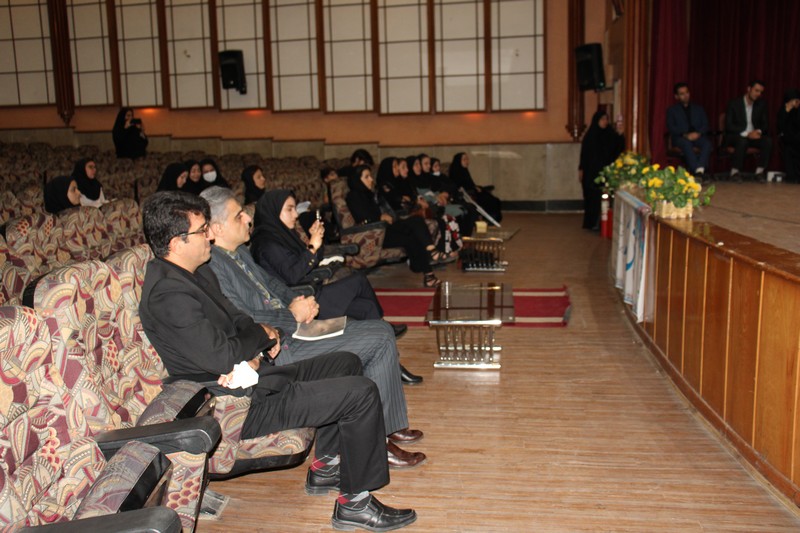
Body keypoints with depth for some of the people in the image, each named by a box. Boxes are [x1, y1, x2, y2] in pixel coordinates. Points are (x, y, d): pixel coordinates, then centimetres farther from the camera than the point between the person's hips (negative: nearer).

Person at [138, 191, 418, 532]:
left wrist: (259, 340, -6)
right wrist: (263, 335, -6)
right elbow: (222, 357, -25)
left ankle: (324, 466, 25)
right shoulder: (168, 294, -23)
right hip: (243, 404, -11)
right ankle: (354, 502, 1)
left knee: (347, 363, 20)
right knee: (361, 393, -14)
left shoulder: (196, 274, 9)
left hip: (253, 374, 11)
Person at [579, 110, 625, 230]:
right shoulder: (590, 135, 3)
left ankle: (599, 223, 3)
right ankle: (591, 223, 10)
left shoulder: (611, 134, 3)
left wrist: (620, 135, -20)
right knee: (592, 197, 2)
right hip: (591, 172, 0)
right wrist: (581, 170, 1)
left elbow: (619, 149, -5)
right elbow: (584, 153, 5)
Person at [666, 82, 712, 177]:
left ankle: (700, 170, -49)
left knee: (707, 143, -33)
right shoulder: (672, 110, 17)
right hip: (680, 137, -2)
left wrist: (698, 133, -11)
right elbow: (671, 127, 2)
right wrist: (685, 134, -16)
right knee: (687, 143, -38)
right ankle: (697, 171, -51)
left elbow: (705, 125, 13)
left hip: (697, 136, 2)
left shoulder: (699, 108, 25)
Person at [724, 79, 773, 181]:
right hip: (735, 137, -4)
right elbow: (729, 126, -13)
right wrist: (747, 134, -24)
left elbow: (765, 124, 10)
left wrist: (759, 131, -15)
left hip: (754, 135, 4)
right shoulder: (734, 103, -4)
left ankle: (759, 171, -22)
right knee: (743, 141, -38)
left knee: (768, 141, -26)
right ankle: (734, 172, -29)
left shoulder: (761, 105, 9)